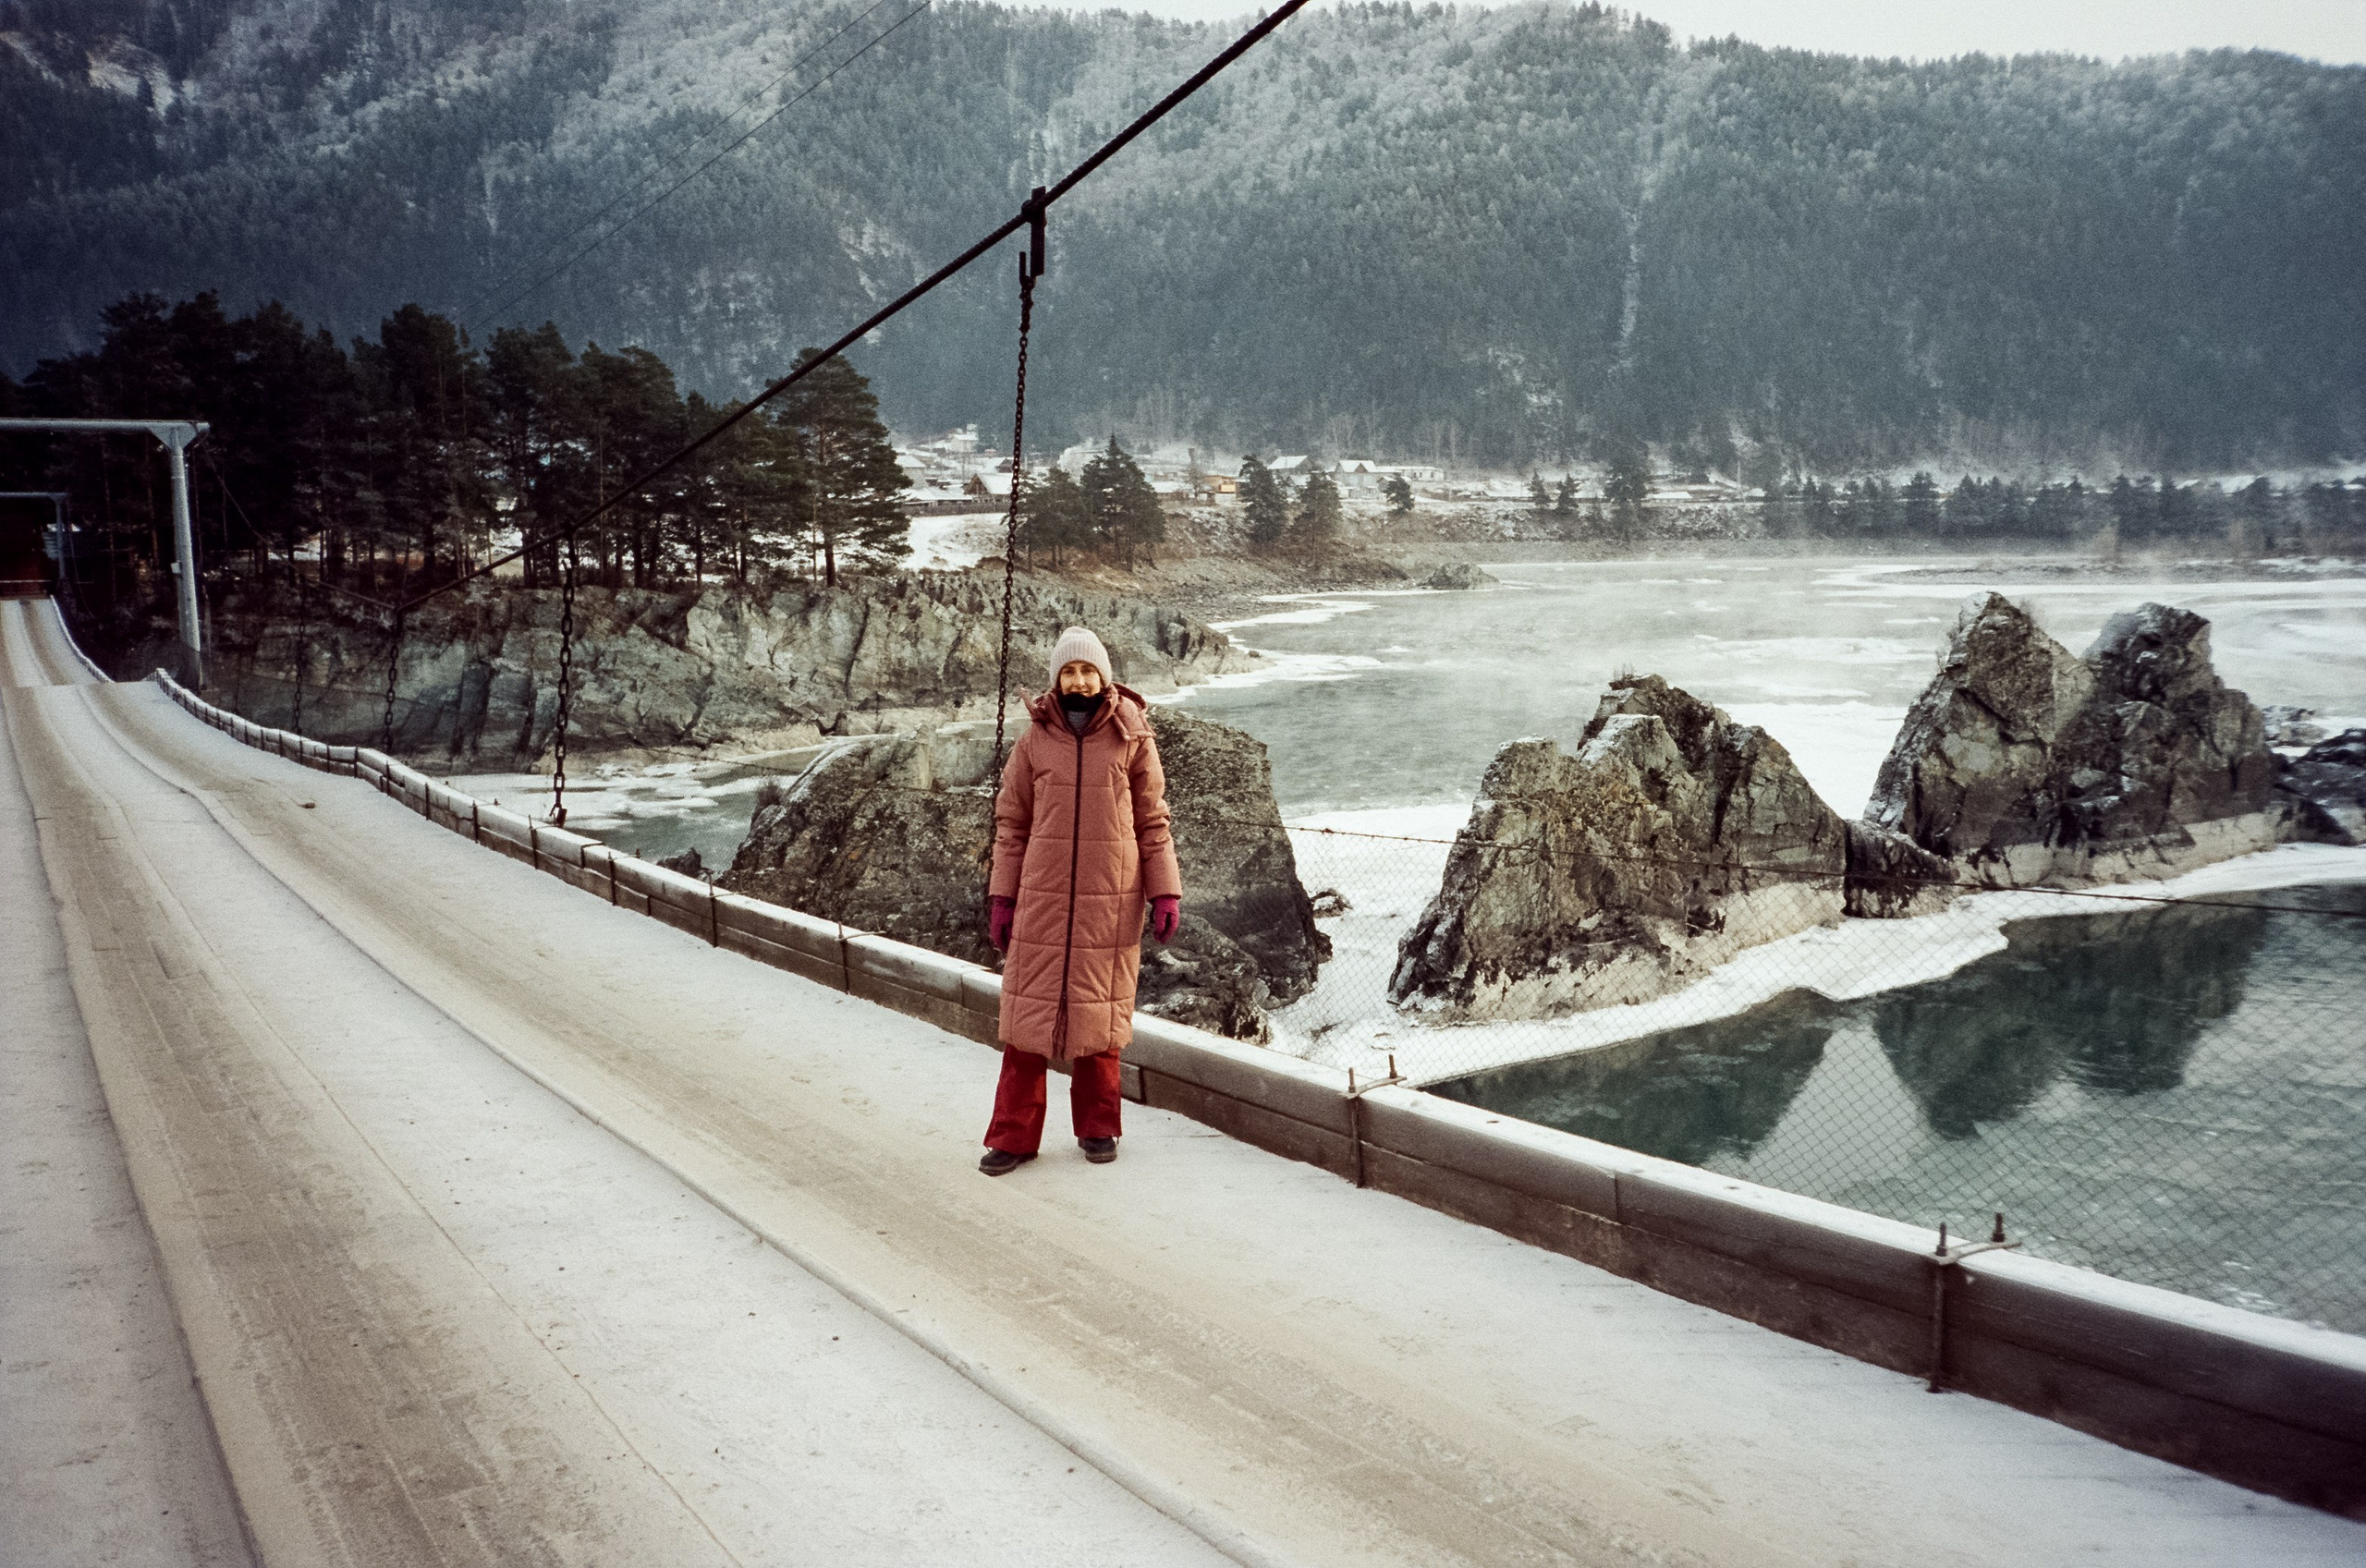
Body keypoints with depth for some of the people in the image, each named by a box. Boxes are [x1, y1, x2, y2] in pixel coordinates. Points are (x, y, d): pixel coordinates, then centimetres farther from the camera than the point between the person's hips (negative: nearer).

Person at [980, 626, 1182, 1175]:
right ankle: (1014, 1135, 10)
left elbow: (1152, 821, 4)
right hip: (1041, 899, 1)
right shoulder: (1035, 742, 4)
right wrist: (1001, 897, 4)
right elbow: (1012, 825, 8)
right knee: (1028, 1012, 1)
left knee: (1100, 1014, 7)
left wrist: (1165, 892, -1)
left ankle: (1098, 1127, 22)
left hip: (1110, 903, -1)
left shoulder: (1133, 739, 2)